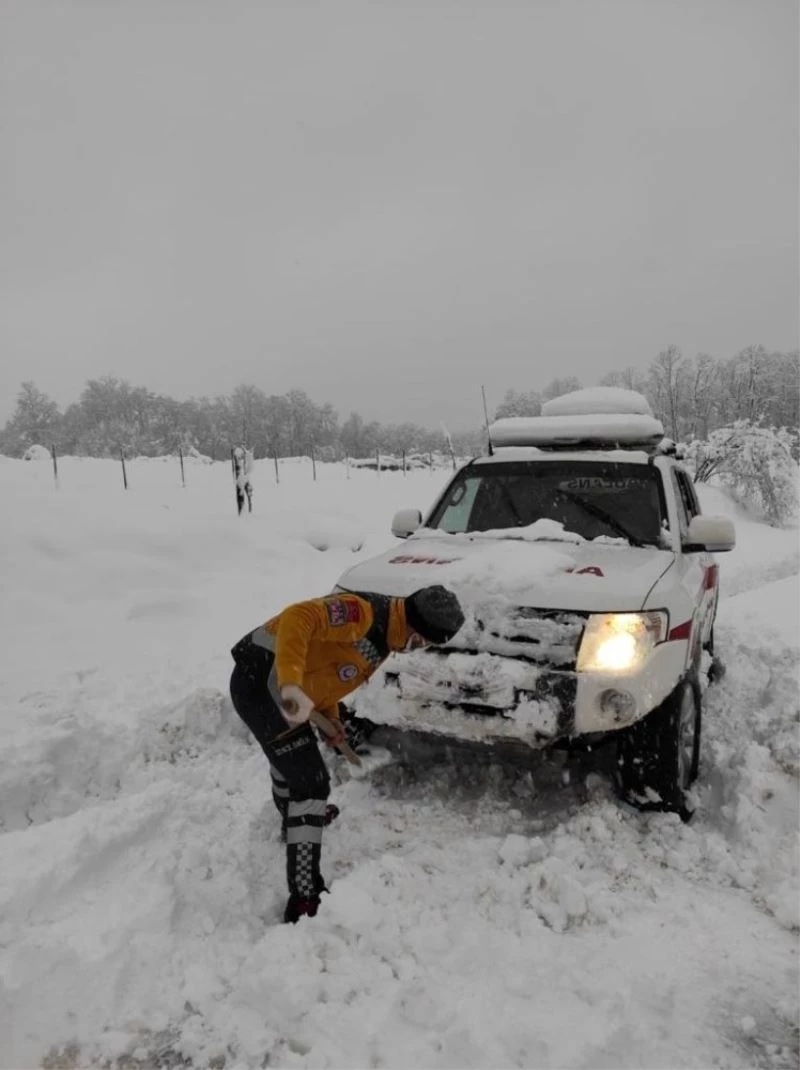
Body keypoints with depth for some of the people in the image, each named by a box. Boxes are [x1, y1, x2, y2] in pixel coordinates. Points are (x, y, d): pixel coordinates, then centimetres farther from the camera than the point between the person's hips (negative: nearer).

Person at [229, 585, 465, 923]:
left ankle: (295, 820, 63)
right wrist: (290, 684, -46)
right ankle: (304, 900, -4)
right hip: (261, 681, -11)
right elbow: (298, 618, -37)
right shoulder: (362, 612, -23)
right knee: (310, 783, -11)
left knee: (290, 754, 34)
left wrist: (331, 717, 12)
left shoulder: (384, 634, 9)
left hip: (271, 685, 11)